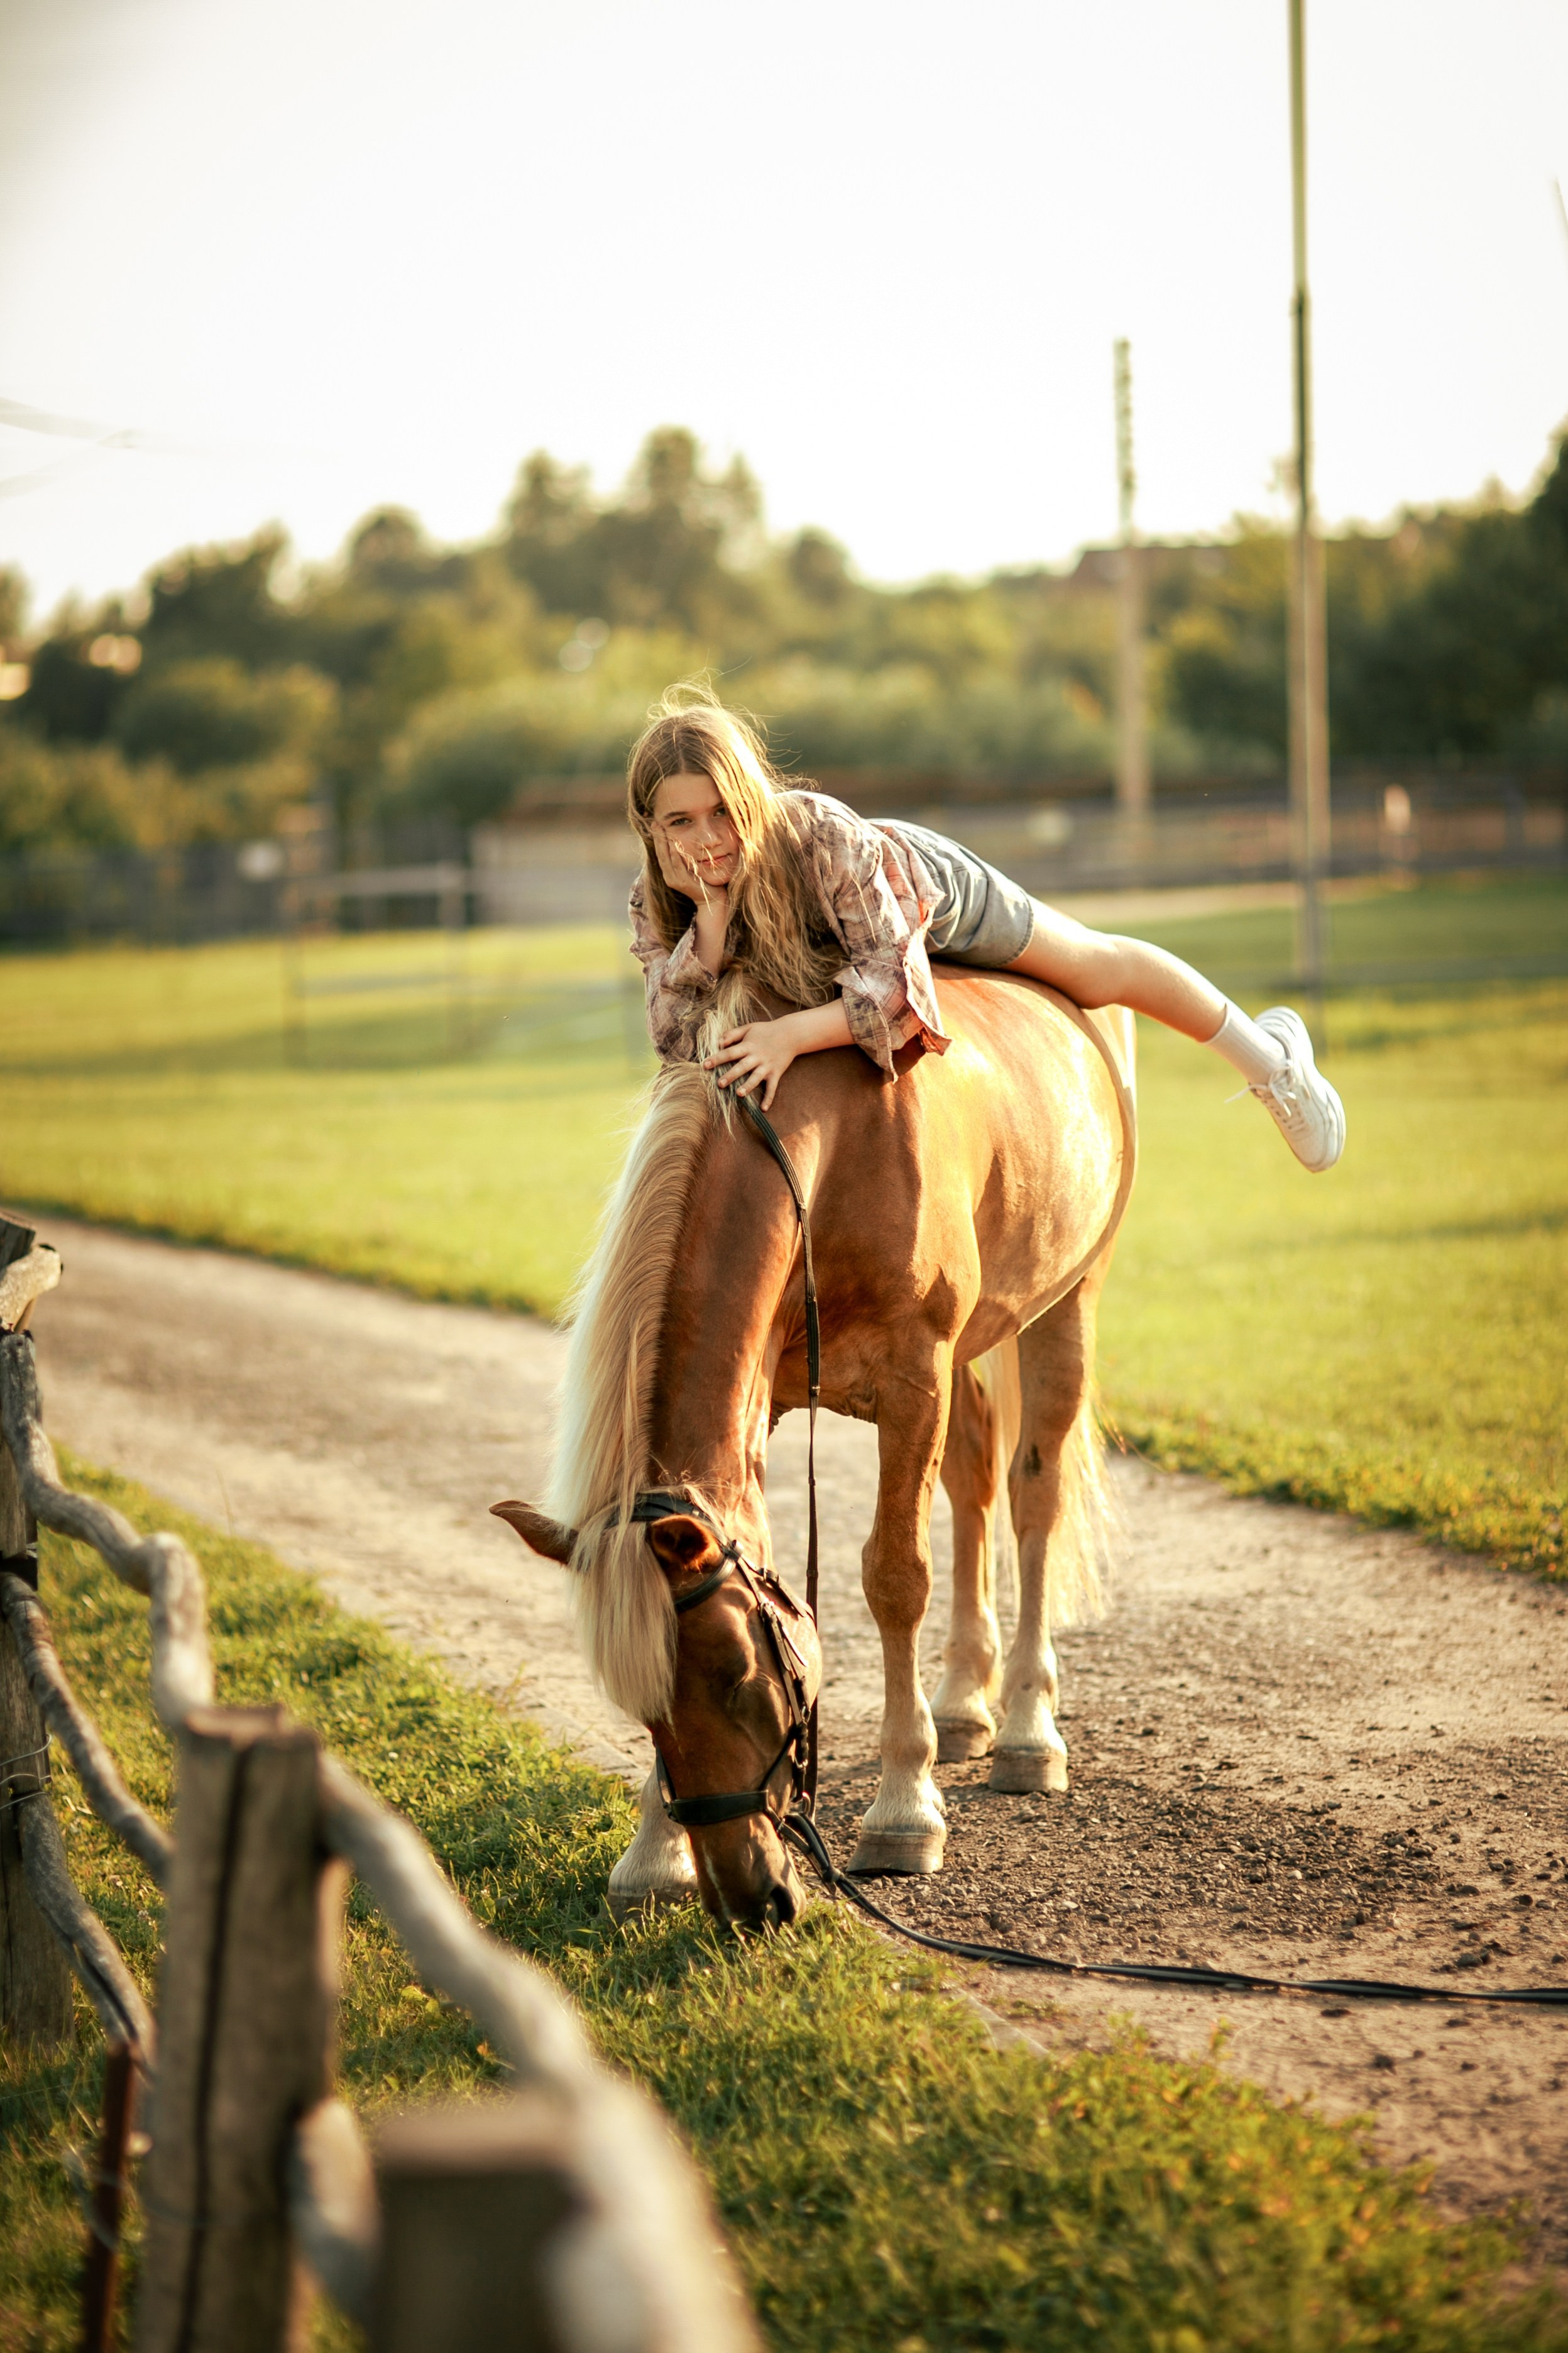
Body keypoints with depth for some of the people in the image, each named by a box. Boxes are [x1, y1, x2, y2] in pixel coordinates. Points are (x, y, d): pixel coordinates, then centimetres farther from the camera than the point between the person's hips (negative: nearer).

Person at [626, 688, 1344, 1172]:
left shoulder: (825, 837, -47)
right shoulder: (658, 903, -35)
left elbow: (893, 983, -45)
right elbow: (677, 1039, -39)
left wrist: (793, 1033, -60)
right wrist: (710, 916, -51)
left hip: (932, 891, -3)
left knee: (1097, 968, 15)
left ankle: (1270, 1059, 41)